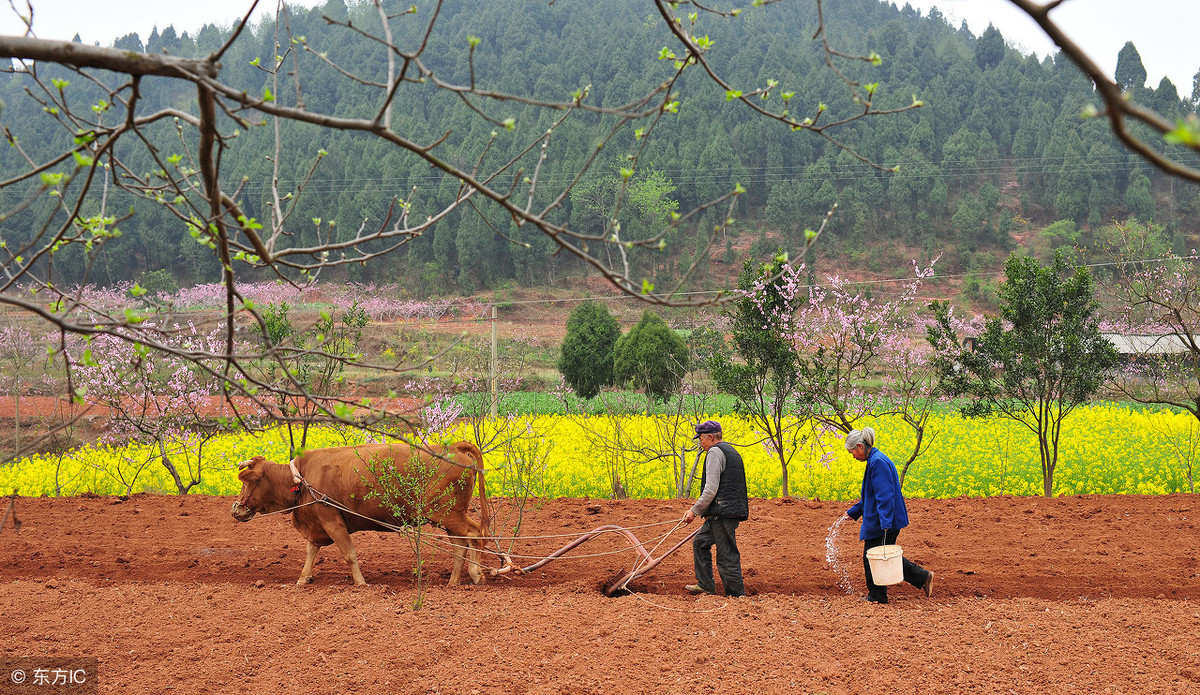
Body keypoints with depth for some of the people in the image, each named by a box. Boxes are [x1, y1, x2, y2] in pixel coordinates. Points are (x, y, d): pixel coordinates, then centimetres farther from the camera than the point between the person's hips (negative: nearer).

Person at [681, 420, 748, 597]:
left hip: (723, 514, -11)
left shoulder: (715, 452, -10)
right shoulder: (732, 452, 20)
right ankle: (705, 585, 25)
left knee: (727, 556, -5)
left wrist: (695, 511, -12)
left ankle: (737, 595, -1)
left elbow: (711, 489, -18)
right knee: (700, 542, 21)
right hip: (732, 511, 11)